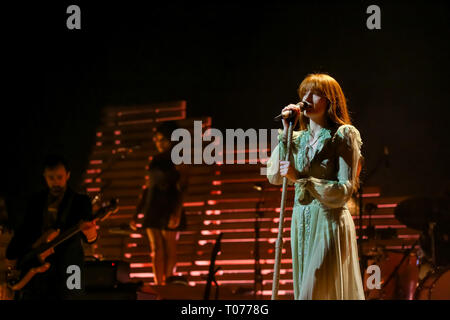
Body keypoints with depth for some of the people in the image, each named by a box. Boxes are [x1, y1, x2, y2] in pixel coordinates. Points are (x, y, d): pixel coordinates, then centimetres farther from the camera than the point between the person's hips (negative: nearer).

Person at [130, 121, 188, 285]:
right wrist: (136, 213, 15)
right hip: (152, 208, 6)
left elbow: (182, 187, -12)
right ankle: (158, 285, 2)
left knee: (169, 247, -5)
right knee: (156, 249, 2)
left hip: (169, 208, -6)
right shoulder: (155, 161, 15)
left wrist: (177, 212, -23)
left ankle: (168, 279, -3)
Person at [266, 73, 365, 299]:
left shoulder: (343, 135, -4)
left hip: (330, 222, -6)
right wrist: (286, 133, -3)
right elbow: (274, 176, 0)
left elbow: (345, 189, -12)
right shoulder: (298, 138, 13)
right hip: (300, 223, 6)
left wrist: (300, 178, -19)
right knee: (302, 290, 8)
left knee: (313, 293, -15)